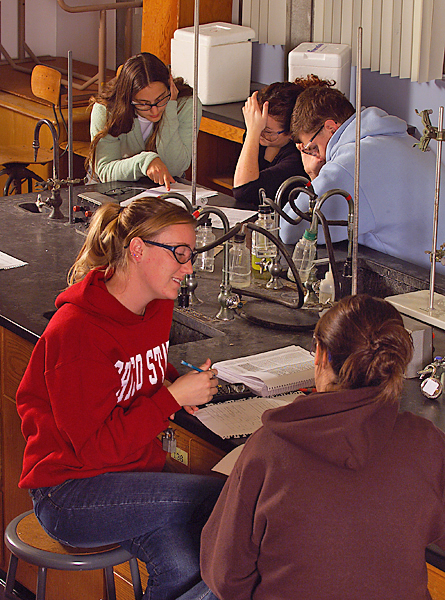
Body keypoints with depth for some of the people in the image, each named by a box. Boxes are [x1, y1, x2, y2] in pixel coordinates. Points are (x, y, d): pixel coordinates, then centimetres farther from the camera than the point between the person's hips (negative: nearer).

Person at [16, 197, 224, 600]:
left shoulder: (157, 307, 4)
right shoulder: (75, 331, -21)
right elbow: (95, 448, -21)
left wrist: (177, 380, 3)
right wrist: (173, 396, -21)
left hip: (137, 474, 7)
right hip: (69, 495, -7)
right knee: (219, 498, -24)